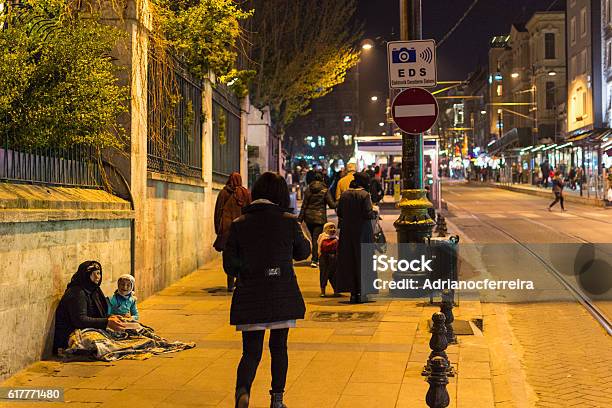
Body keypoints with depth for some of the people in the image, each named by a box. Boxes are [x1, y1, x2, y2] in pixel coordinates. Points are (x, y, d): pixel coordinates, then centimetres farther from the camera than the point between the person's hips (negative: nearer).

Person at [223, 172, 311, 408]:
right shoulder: (289, 222, -7)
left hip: (250, 296, 0)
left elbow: (229, 264, -1)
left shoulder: (239, 224, -4)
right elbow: (303, 253, 9)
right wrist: (302, 235, 27)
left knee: (251, 351, 6)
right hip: (283, 295, 0)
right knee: (279, 347, 17)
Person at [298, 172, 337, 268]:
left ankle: (315, 258, 24)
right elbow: (332, 205, -7)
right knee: (316, 238, -2)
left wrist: (300, 219, 4)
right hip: (320, 217, -4)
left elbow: (304, 205, 3)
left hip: (308, 217, 4)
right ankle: (314, 260, -7)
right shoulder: (325, 190, -5)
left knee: (313, 238, 16)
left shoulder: (308, 190, 4)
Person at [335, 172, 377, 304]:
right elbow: (368, 214, -17)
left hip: (347, 232, 4)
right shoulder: (365, 195, -11)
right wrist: (374, 214, 3)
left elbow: (339, 213, 6)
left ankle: (353, 292, 8)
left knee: (349, 261, 9)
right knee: (362, 260, 4)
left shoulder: (344, 195, 3)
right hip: (363, 232, -4)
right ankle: (360, 292, 3)